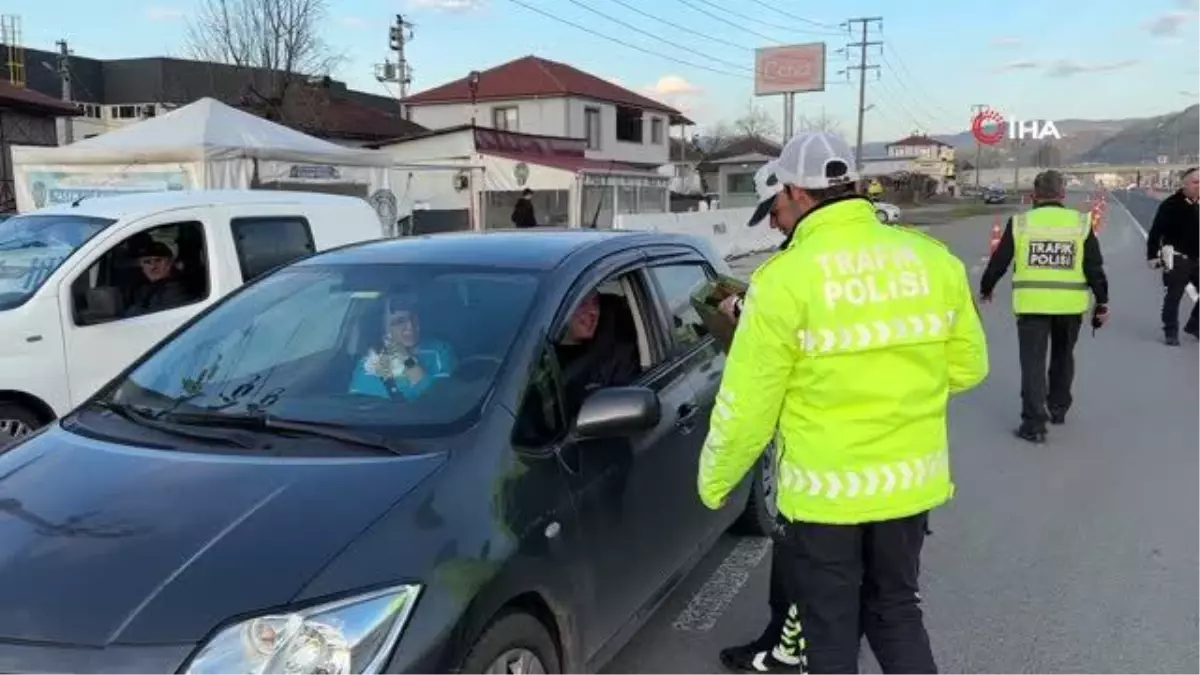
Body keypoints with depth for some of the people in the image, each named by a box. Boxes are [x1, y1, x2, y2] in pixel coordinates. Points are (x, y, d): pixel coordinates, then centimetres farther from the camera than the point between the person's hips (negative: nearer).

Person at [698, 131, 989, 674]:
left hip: (824, 488, -5)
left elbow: (746, 406, -14)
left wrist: (713, 482, 1)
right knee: (896, 610, 24)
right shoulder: (933, 259, -2)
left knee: (831, 630, 13)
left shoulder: (784, 278, -17)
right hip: (912, 479, 5)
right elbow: (968, 367, 7)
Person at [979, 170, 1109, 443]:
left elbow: (998, 262, 4)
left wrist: (985, 289, 20)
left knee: (1033, 362, 1)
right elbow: (1095, 268, 1)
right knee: (1063, 357, 23)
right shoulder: (1081, 223, 2)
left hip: (1032, 302, -2)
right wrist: (1102, 302, 10)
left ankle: (1034, 423, -3)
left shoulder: (1020, 222, -1)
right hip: (1070, 304, 2)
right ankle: (1058, 408, 35)